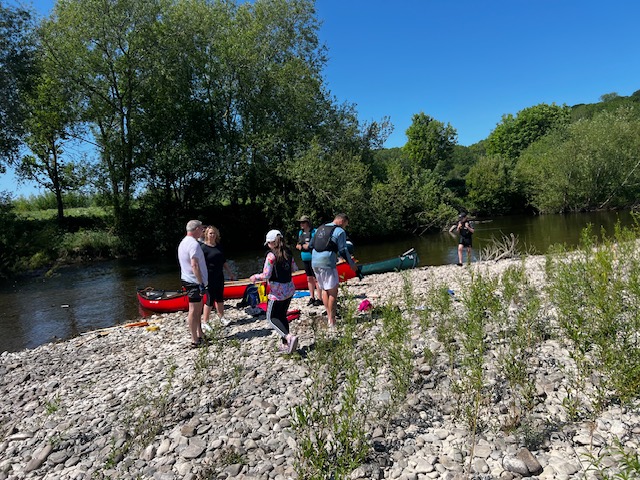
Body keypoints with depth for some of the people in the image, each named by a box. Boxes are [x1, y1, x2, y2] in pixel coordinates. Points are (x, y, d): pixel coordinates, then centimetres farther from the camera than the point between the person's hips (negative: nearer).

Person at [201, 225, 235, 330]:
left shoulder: (218, 247, 9)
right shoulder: (203, 248, -12)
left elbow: (224, 261, 18)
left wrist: (229, 272, 20)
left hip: (219, 276, 7)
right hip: (210, 278, -7)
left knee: (220, 298, 14)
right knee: (210, 300, -1)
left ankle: (222, 318, 25)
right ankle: (205, 322, 12)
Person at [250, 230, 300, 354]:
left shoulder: (271, 255, -16)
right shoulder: (288, 253, 4)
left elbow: (266, 275, -17)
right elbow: (294, 268, 15)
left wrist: (255, 277, 1)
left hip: (277, 292, -7)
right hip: (289, 290, 7)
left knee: (271, 317, 5)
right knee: (282, 316, 18)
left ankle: (289, 337, -13)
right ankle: (286, 345, 18)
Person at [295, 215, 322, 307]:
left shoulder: (314, 232, -12)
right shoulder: (300, 232, 12)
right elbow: (298, 245, 20)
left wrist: (302, 246, -17)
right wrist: (299, 246, -5)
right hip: (305, 259, 8)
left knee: (316, 278, -5)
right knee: (309, 279, 13)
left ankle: (319, 299, 2)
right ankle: (312, 298, 22)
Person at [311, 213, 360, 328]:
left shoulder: (320, 228, 19)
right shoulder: (340, 231, -2)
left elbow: (311, 245, 20)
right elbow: (343, 251, -7)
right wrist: (353, 265, 1)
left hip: (315, 263, 7)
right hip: (327, 264, -7)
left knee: (324, 290, 19)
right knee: (333, 292, 1)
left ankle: (328, 315, 20)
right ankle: (332, 322, 3)